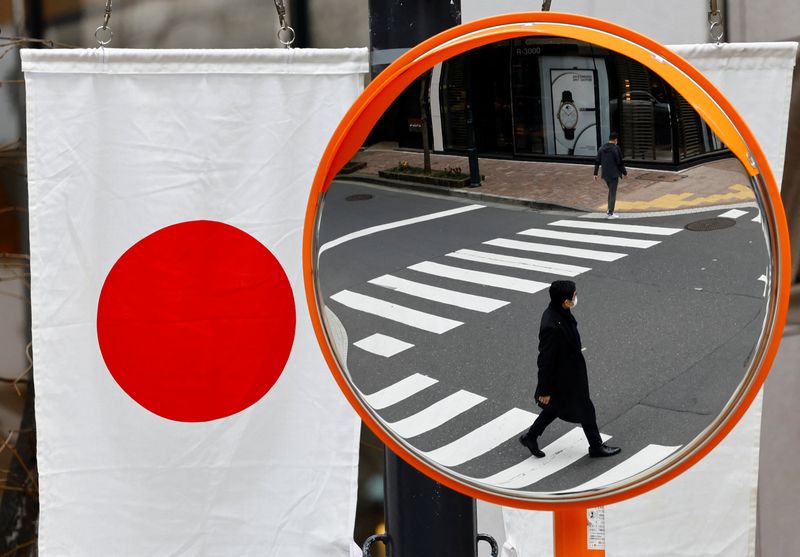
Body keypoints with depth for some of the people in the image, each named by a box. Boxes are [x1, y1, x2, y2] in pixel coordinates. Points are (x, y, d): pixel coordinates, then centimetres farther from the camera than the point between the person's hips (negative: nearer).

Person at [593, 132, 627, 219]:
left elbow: (597, 162, 5)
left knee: (611, 191, 21)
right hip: (614, 174, -6)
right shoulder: (616, 149, -12)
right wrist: (625, 173, 0)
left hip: (605, 174, 6)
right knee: (613, 193, 1)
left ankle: (609, 211, 19)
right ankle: (610, 213, 1)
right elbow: (620, 162, -12)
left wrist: (595, 174, 9)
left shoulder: (601, 149, 6)